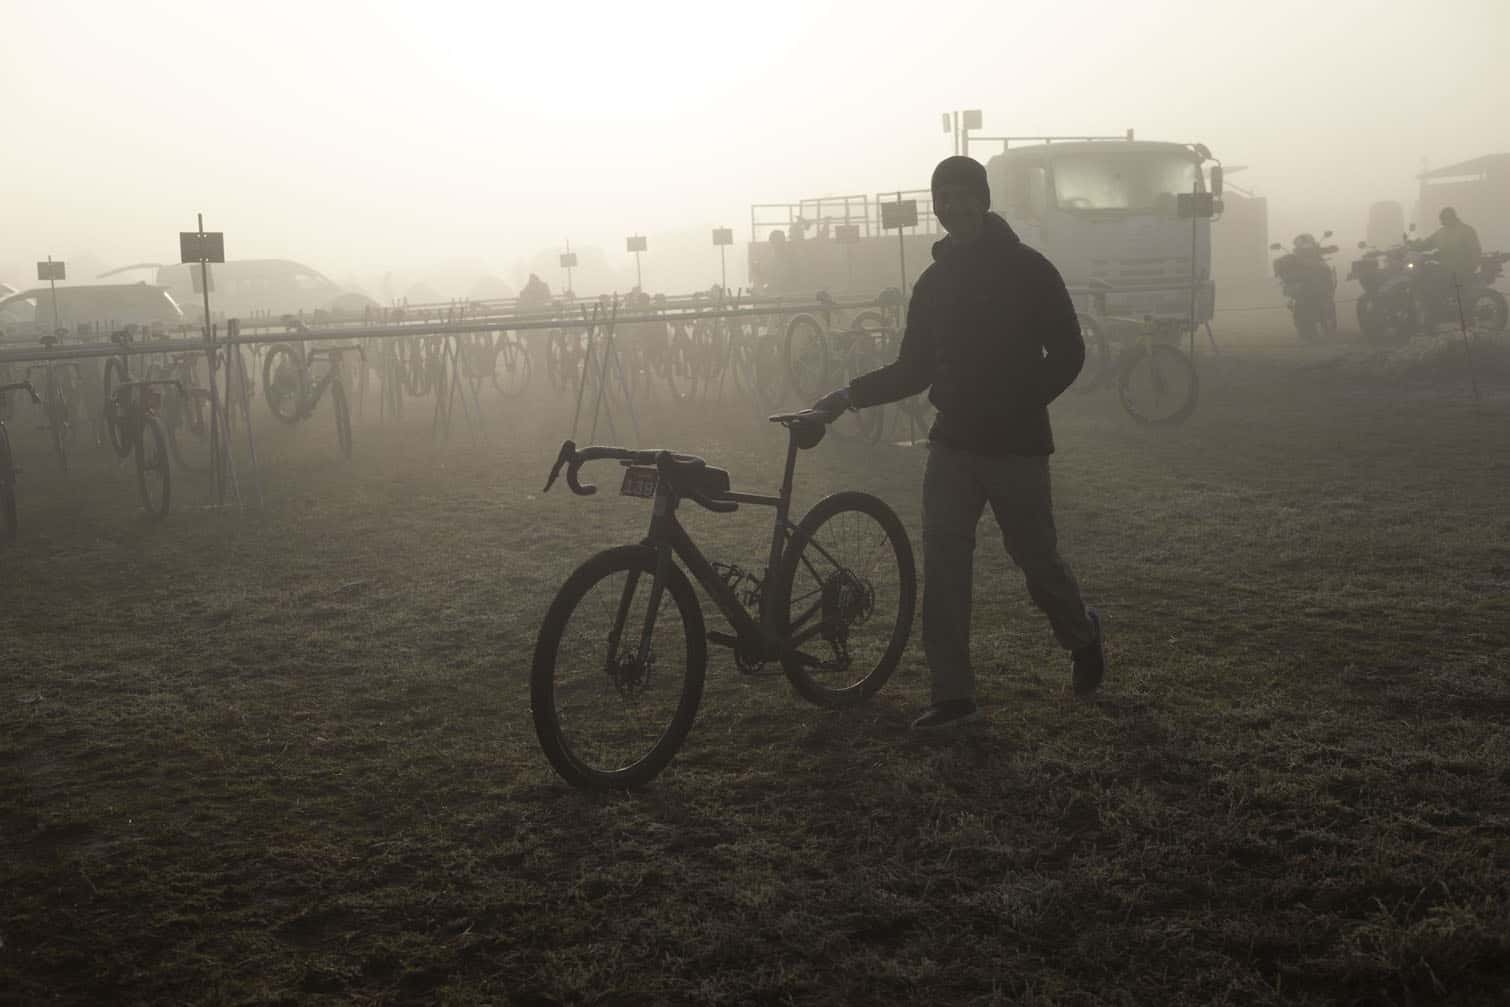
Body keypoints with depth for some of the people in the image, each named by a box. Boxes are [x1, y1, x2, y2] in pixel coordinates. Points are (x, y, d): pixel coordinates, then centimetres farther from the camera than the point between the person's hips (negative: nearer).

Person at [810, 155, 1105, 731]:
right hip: (953, 444, 4)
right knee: (943, 567, -4)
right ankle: (953, 695, 1)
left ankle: (1081, 635, 36)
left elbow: (1067, 354, -5)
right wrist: (849, 396, 3)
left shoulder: (1028, 270, -3)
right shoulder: (935, 281, 11)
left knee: (1036, 558, 5)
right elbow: (914, 369, 14)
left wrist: (1021, 404, -16)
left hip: (1015, 446, -4)